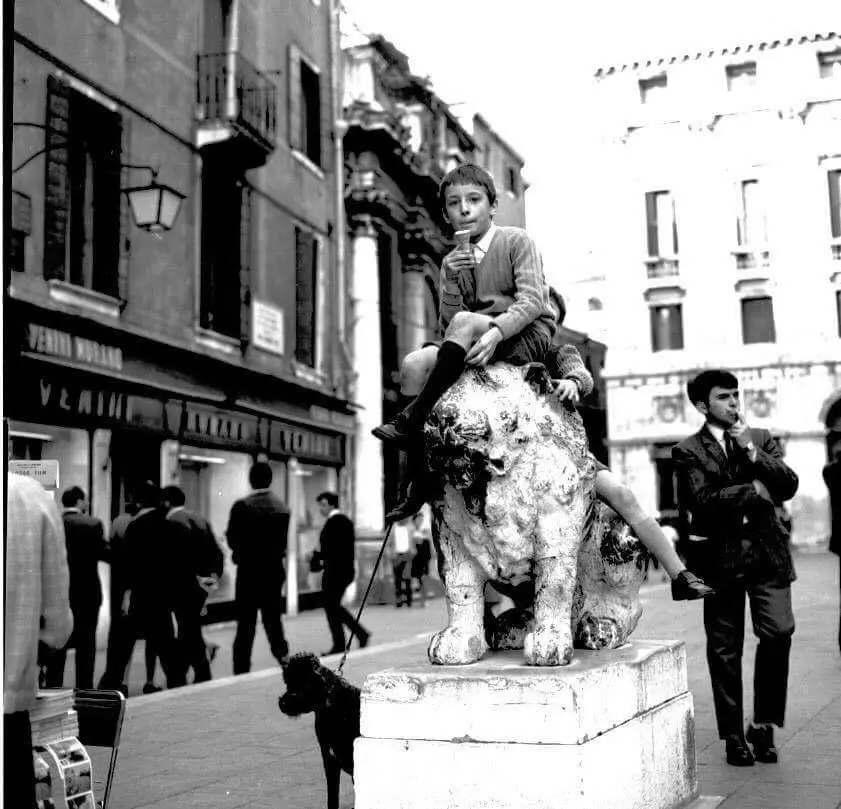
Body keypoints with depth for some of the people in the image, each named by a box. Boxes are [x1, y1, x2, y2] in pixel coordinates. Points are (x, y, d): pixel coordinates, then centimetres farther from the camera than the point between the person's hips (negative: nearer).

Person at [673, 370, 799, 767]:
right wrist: (752, 490, -8)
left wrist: (751, 451, -9)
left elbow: (788, 485, 1)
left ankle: (763, 725, 10)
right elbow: (703, 501, -13)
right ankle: (733, 736, 17)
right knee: (725, 650, 4)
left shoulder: (761, 438, 13)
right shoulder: (688, 451, 0)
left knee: (778, 633, -9)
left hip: (767, 551, 3)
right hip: (721, 557, -2)